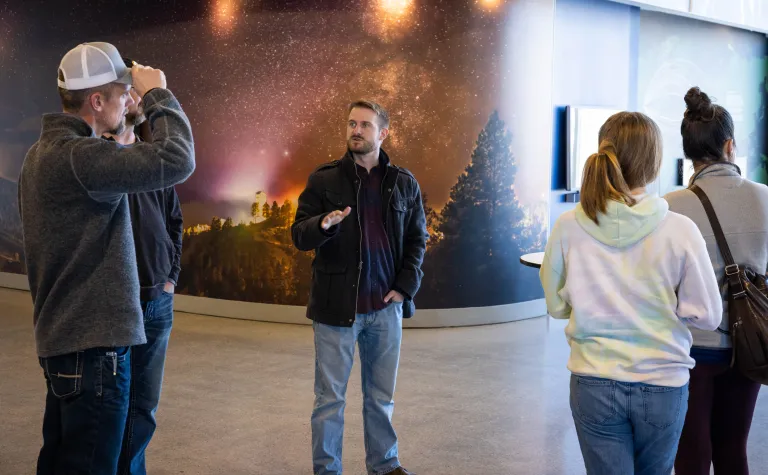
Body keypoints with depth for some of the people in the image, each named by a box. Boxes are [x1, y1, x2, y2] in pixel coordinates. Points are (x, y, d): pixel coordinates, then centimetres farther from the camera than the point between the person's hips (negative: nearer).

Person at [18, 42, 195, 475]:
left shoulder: (43, 153, 11)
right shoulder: (77, 156, -20)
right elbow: (177, 160, -27)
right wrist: (158, 94, -16)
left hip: (61, 337, 10)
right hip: (94, 342, -10)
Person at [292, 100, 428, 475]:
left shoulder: (404, 184, 5)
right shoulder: (323, 179, -1)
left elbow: (417, 239, 10)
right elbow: (298, 236, -3)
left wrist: (405, 287, -1)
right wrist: (323, 224, -25)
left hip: (385, 307, 2)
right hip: (336, 306, -2)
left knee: (381, 397, 13)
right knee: (330, 399, 5)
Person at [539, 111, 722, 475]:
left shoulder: (569, 227, -10)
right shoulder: (679, 230, -14)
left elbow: (556, 305, 2)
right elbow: (707, 315, -7)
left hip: (594, 384, 0)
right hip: (662, 384, 0)